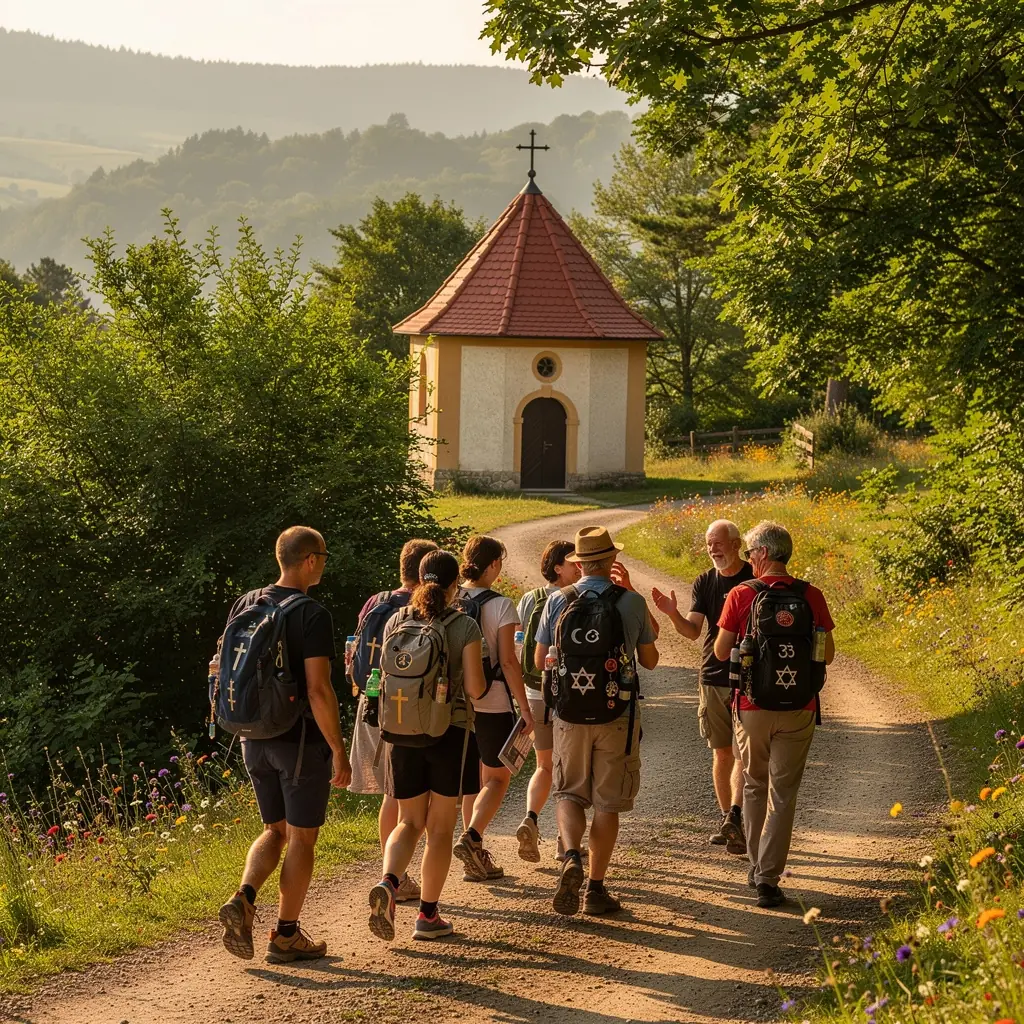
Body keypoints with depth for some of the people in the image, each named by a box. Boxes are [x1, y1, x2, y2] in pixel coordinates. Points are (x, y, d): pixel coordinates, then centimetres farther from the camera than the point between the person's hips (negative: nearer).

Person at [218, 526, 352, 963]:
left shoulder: (245, 605, 4)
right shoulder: (313, 616, -17)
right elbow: (318, 690, -21)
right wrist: (340, 753, -14)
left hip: (255, 740, 6)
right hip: (302, 741, -6)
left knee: (276, 830, 19)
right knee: (302, 837, 7)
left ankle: (243, 899, -3)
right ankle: (286, 935, 13)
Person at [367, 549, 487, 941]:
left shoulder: (396, 622, 2)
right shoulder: (465, 626, -8)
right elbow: (475, 687, -12)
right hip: (450, 732, -3)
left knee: (409, 823, 13)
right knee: (440, 827, 8)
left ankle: (387, 883, -15)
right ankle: (428, 915, 12)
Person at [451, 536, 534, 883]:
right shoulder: (500, 606, -13)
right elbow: (508, 661, -14)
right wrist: (525, 708, -8)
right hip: (492, 703, -5)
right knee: (497, 777, 8)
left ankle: (476, 859, 17)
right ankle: (471, 837, -13)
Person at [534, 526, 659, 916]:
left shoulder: (557, 602, -2)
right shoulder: (632, 602, -5)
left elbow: (540, 661, 5)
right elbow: (649, 661, 5)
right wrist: (649, 633, 26)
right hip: (618, 715, -1)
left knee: (569, 793, 13)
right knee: (607, 803, 7)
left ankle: (572, 856, -14)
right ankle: (596, 887, 8)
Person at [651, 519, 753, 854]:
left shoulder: (756, 580, -5)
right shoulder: (704, 583, 5)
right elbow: (692, 630, -4)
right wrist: (673, 614, -23)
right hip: (712, 677, 4)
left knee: (742, 753, -12)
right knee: (721, 753, 10)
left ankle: (734, 817, -20)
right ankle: (728, 821, 18)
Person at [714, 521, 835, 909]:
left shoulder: (740, 595, -8)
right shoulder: (811, 597, -4)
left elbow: (721, 652, -3)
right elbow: (827, 654, 1)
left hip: (752, 706, 0)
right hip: (798, 708, 0)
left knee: (754, 785, 19)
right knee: (782, 793, 5)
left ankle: (757, 866, 27)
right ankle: (768, 877, -2)